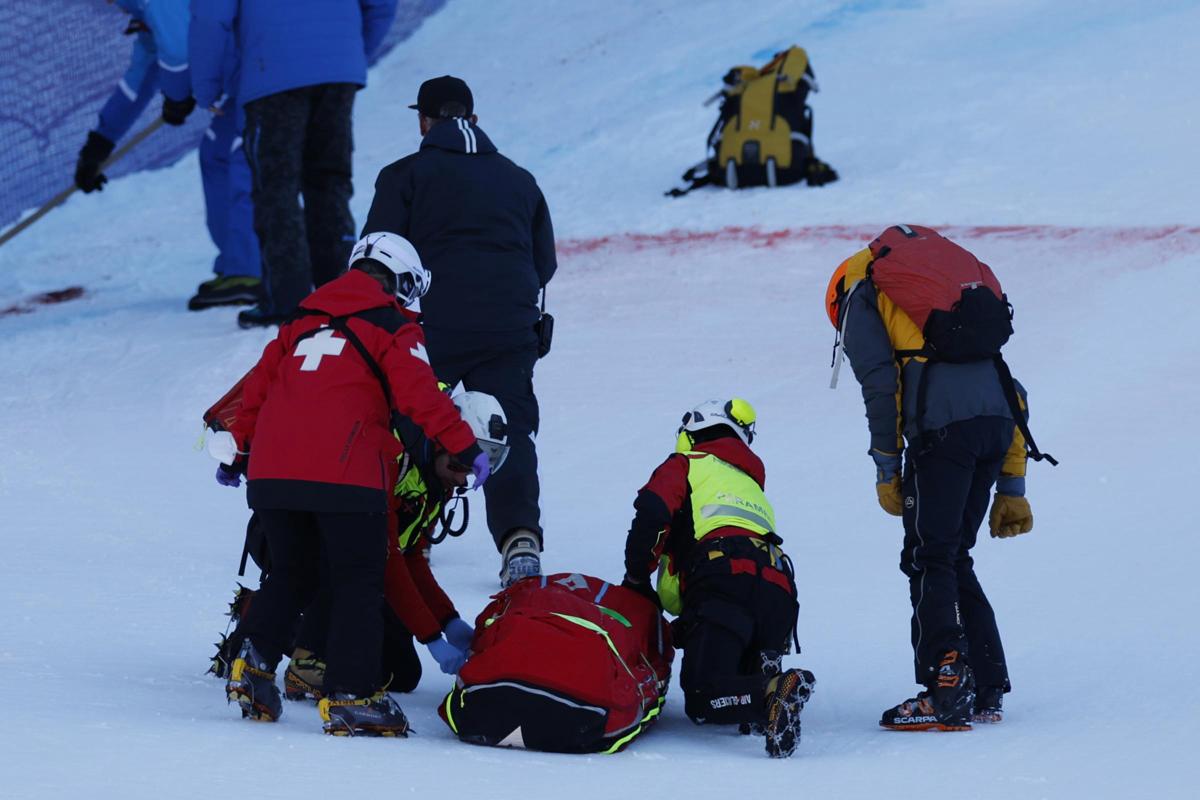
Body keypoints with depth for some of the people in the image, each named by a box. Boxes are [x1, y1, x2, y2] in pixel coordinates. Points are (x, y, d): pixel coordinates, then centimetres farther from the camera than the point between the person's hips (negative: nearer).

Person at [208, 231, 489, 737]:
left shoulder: (302, 321, 24)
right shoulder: (391, 327, 7)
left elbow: (258, 384, 24)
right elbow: (420, 395, -6)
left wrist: (238, 449, 32)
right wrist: (464, 448, -3)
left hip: (272, 469, 6)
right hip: (343, 470, -6)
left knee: (290, 572, 21)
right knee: (358, 581, 0)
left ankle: (255, 662, 5)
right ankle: (349, 696, -6)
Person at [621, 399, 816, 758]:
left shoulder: (686, 465, 21)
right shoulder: (753, 487, 42)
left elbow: (652, 513, 2)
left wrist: (636, 580, 14)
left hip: (725, 574, -6)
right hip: (778, 590, 6)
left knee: (702, 700, -13)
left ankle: (775, 692, -40)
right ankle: (765, 678, -15)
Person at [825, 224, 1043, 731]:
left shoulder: (858, 299, 16)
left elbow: (880, 386, -1)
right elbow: (1010, 389, 28)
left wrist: (886, 469, 4)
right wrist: (1012, 485, 26)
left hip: (942, 426, -7)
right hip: (997, 421, 7)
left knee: (929, 561, -2)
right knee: (955, 558, 15)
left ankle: (946, 693, -10)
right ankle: (986, 692, 12)